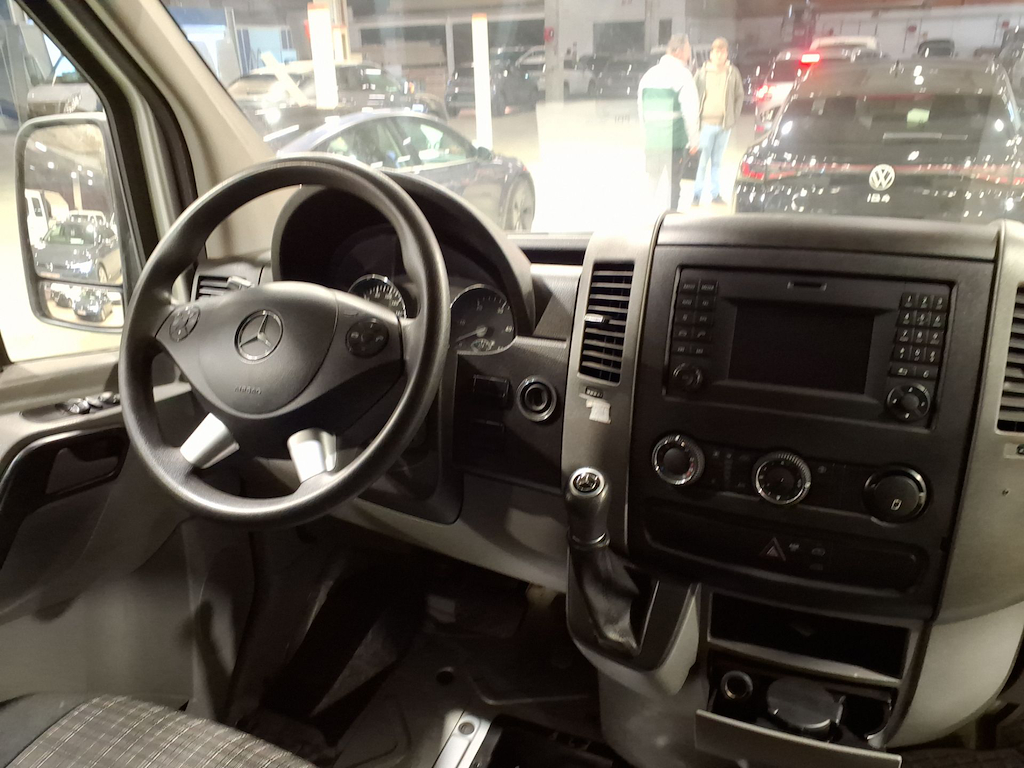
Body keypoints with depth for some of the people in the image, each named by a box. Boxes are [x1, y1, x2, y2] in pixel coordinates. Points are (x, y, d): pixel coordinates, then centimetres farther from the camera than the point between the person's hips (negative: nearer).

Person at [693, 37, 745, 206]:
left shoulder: (733, 72, 4)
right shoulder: (702, 73, 0)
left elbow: (739, 96, 11)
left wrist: (734, 117, 3)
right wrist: (697, 119, -2)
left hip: (724, 124, 2)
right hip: (706, 123, -2)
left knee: (717, 161, 10)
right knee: (702, 161, -3)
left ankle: (716, 194, 16)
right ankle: (697, 194, 5)